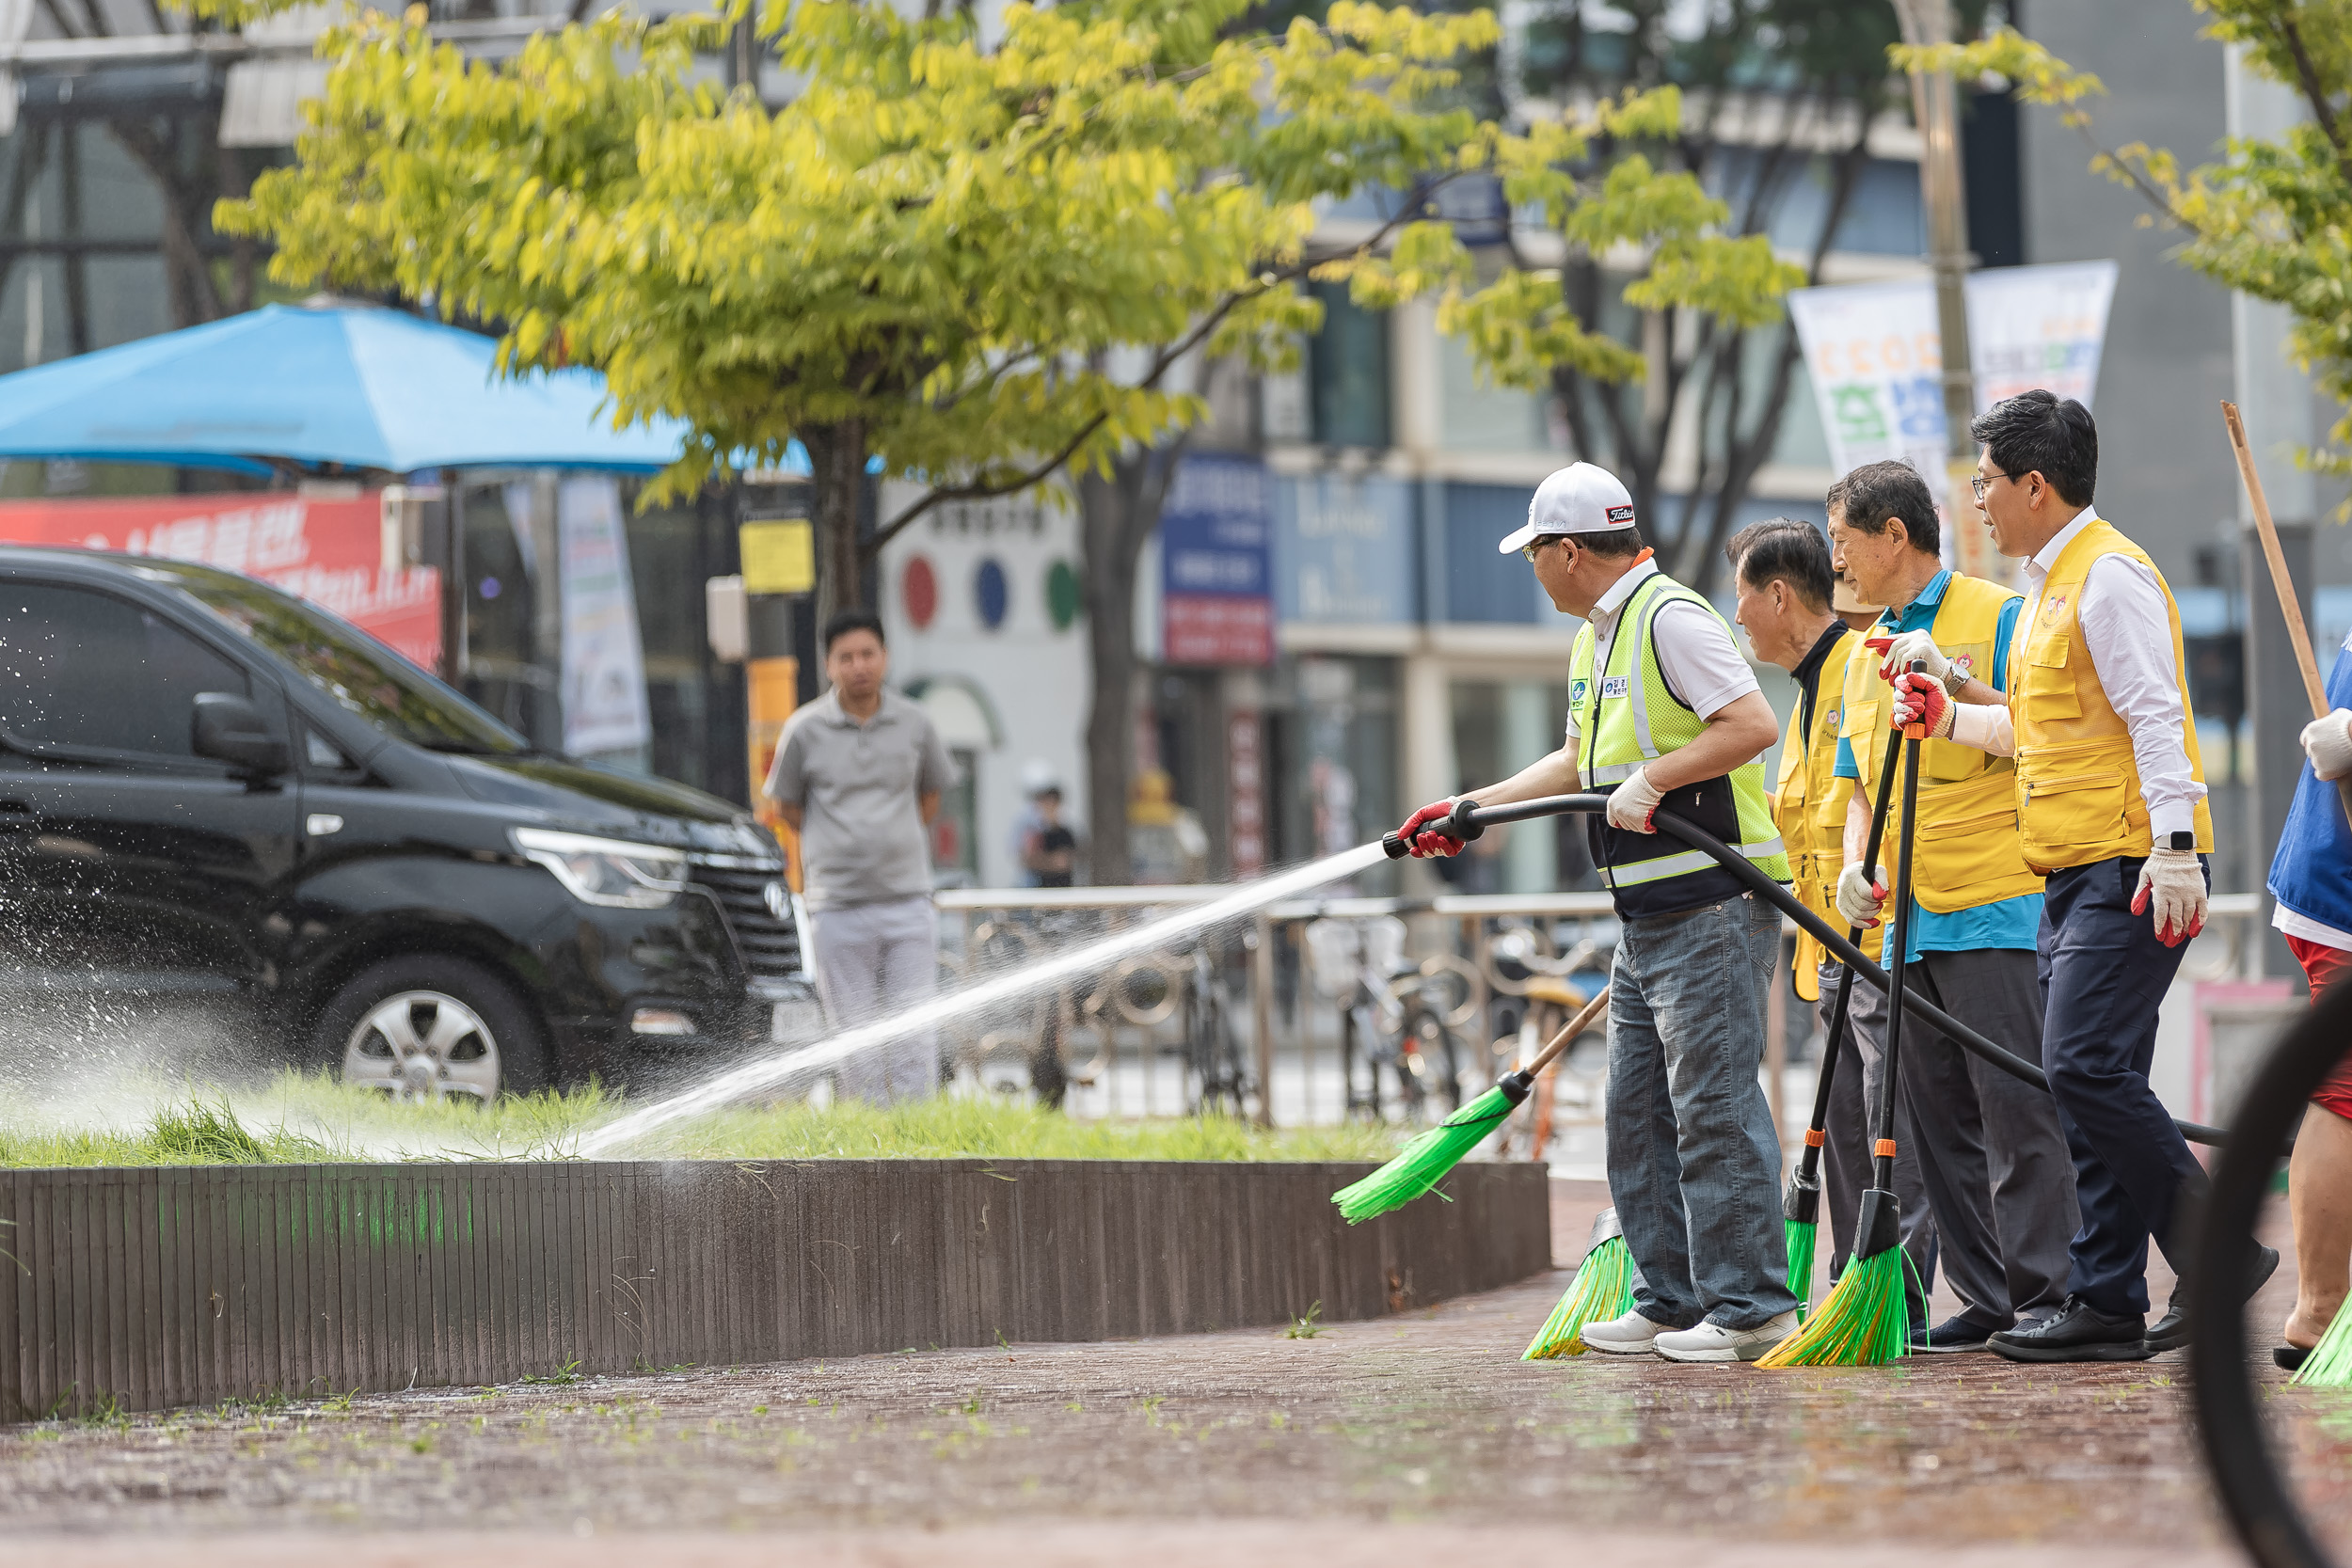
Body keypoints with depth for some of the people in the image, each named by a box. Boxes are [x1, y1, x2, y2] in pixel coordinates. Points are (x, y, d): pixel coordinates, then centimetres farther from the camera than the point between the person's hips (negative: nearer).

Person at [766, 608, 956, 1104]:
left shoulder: (914, 723, 4)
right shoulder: (805, 730, -2)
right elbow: (786, 806, 10)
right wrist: (842, 847, 11)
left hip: (908, 900, 1)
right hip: (838, 908, -1)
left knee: (914, 1029, -3)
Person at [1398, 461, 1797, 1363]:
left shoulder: (1670, 619, -13)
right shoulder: (1596, 638, 19)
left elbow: (1754, 723, -24)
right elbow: (1579, 764, 31)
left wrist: (1654, 778, -25)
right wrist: (1468, 810, 28)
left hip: (1713, 906, -11)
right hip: (1648, 917, 11)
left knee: (1714, 1103, -10)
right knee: (1637, 1109, 11)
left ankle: (1749, 1306, -8)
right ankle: (1671, 1302, 16)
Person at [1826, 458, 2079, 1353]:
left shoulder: (1997, 616, -3)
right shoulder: (1866, 654, 19)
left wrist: (1955, 679, -19)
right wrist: (1855, 863, 5)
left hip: (1997, 908, -8)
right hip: (1906, 921, 8)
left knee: (2015, 1102, -10)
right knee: (1937, 1114, 6)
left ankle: (2045, 1294, -8)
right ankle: (1986, 1298, 10)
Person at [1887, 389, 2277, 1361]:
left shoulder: (2109, 577, -11)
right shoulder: (2047, 584, 20)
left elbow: (2156, 718, -19)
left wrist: (2175, 847, -25)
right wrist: (1951, 720, 19)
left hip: (2130, 871, -10)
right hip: (2071, 877, 10)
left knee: (2088, 1069, -18)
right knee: (2088, 1084, 7)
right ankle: (2106, 1306, 7)